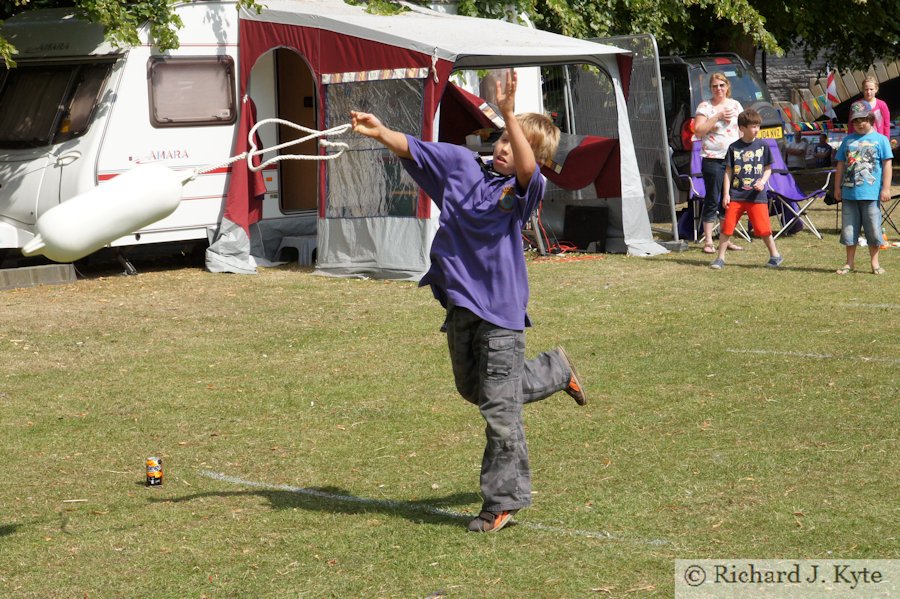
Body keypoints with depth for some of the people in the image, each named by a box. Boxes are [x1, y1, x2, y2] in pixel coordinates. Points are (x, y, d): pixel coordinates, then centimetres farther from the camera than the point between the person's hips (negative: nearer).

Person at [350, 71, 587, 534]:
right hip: (461, 304, 7)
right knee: (473, 390, 27)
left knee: (500, 409, -4)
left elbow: (527, 168, -33)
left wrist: (509, 112, -41)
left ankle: (502, 502, 6)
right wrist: (379, 132, -11)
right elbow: (413, 150, 6)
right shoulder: (461, 164, 5)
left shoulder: (525, 188, -11)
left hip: (501, 308, -7)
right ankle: (555, 371, 47)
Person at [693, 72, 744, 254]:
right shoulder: (705, 106, -1)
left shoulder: (735, 105, 13)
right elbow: (698, 130, -11)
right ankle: (708, 241, -1)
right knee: (712, 200, -5)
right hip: (713, 159, -4)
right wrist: (717, 117, -16)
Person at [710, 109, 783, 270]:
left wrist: (762, 181, -9)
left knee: (763, 228, -1)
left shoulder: (762, 145, 3)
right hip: (736, 195, 0)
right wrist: (726, 193, -2)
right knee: (727, 226, -1)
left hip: (756, 195, 0)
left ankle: (775, 255, 17)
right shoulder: (734, 148, 1)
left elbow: (768, 169, 10)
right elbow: (728, 172, 4)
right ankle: (720, 258, 9)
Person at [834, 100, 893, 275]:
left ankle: (875, 262, 15)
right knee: (849, 229, 7)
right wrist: (837, 187, 10)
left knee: (873, 229, 2)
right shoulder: (848, 140, 10)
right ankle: (849, 263, 17)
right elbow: (841, 165, 13)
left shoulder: (880, 139, 0)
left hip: (871, 193, -3)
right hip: (849, 193, 3)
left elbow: (887, 164, -2)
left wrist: (886, 188, -7)